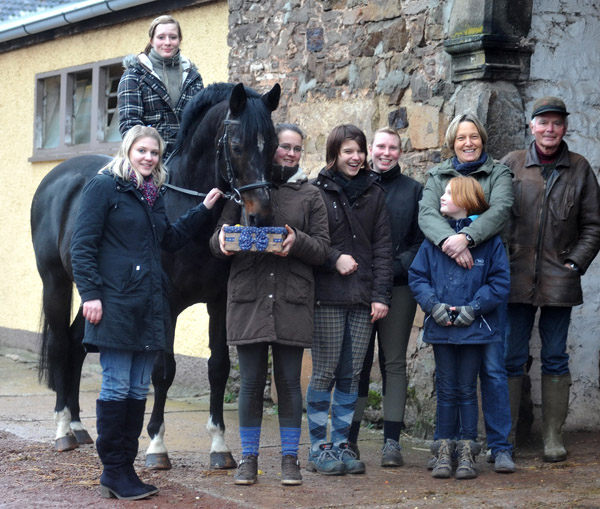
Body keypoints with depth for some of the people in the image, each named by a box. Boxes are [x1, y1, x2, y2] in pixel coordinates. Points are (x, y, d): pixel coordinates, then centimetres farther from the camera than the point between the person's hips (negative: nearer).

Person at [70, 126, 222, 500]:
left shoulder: (155, 194, 17)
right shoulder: (104, 187, -4)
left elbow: (172, 239, 24)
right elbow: (82, 245, -9)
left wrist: (204, 210, 16)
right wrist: (91, 293, -16)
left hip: (150, 304, 7)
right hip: (116, 303, -7)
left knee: (138, 390, 8)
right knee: (117, 387, -4)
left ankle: (126, 467, 15)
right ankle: (114, 472, 3)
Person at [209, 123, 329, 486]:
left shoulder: (310, 195, 9)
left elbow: (322, 249, 3)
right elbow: (220, 237, 9)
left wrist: (297, 241, -17)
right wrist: (222, 241, -14)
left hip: (292, 299, 0)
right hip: (248, 296, 0)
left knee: (289, 382, 4)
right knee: (251, 382, 4)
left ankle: (290, 457, 14)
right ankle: (249, 458, 14)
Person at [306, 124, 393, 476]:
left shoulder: (374, 193, 11)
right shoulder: (318, 192, 0)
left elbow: (383, 246, 7)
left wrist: (381, 295, 0)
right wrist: (335, 258, -16)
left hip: (363, 298, 4)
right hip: (328, 297, -3)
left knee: (352, 374, 6)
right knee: (325, 372, -2)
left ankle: (342, 443, 14)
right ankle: (319, 447, 6)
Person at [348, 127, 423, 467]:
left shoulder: (413, 190, 8)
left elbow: (422, 241, 3)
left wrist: (397, 267, -11)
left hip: (399, 287, 0)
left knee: (394, 363, 3)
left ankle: (392, 441, 5)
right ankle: (349, 438, 9)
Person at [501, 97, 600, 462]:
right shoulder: (512, 164, 5)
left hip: (559, 280, 0)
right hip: (517, 278, 0)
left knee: (555, 359, 6)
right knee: (512, 359, 2)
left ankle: (553, 436, 14)